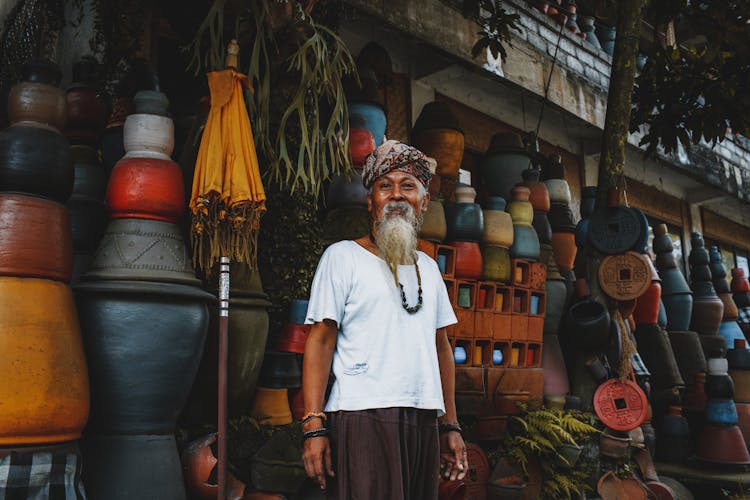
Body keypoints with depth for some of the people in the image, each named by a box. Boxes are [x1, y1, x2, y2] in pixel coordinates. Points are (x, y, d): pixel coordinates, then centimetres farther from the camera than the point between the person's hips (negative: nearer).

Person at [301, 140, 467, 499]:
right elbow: (320, 340, -5)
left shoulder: (428, 267, 16)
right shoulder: (342, 256, 0)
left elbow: (441, 347, 17)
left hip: (424, 420, 5)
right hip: (362, 417, -5)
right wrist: (314, 426, -13)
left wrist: (450, 426, 14)